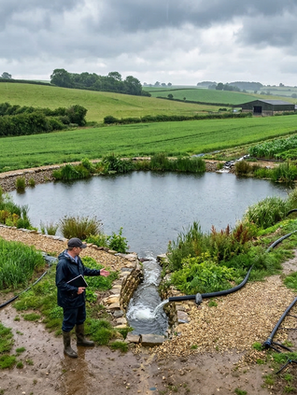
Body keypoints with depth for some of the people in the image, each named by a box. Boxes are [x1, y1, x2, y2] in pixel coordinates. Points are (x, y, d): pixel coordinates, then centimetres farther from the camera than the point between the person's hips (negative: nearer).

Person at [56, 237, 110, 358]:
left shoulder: (77, 258, -1)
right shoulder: (63, 263, -30)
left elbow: (84, 270, 16)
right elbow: (60, 283, -27)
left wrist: (98, 272, 8)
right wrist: (75, 290, -29)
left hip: (80, 296, 9)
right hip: (69, 299, -9)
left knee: (81, 319, 25)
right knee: (69, 323, 9)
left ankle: (81, 339, 47)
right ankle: (67, 347, 28)